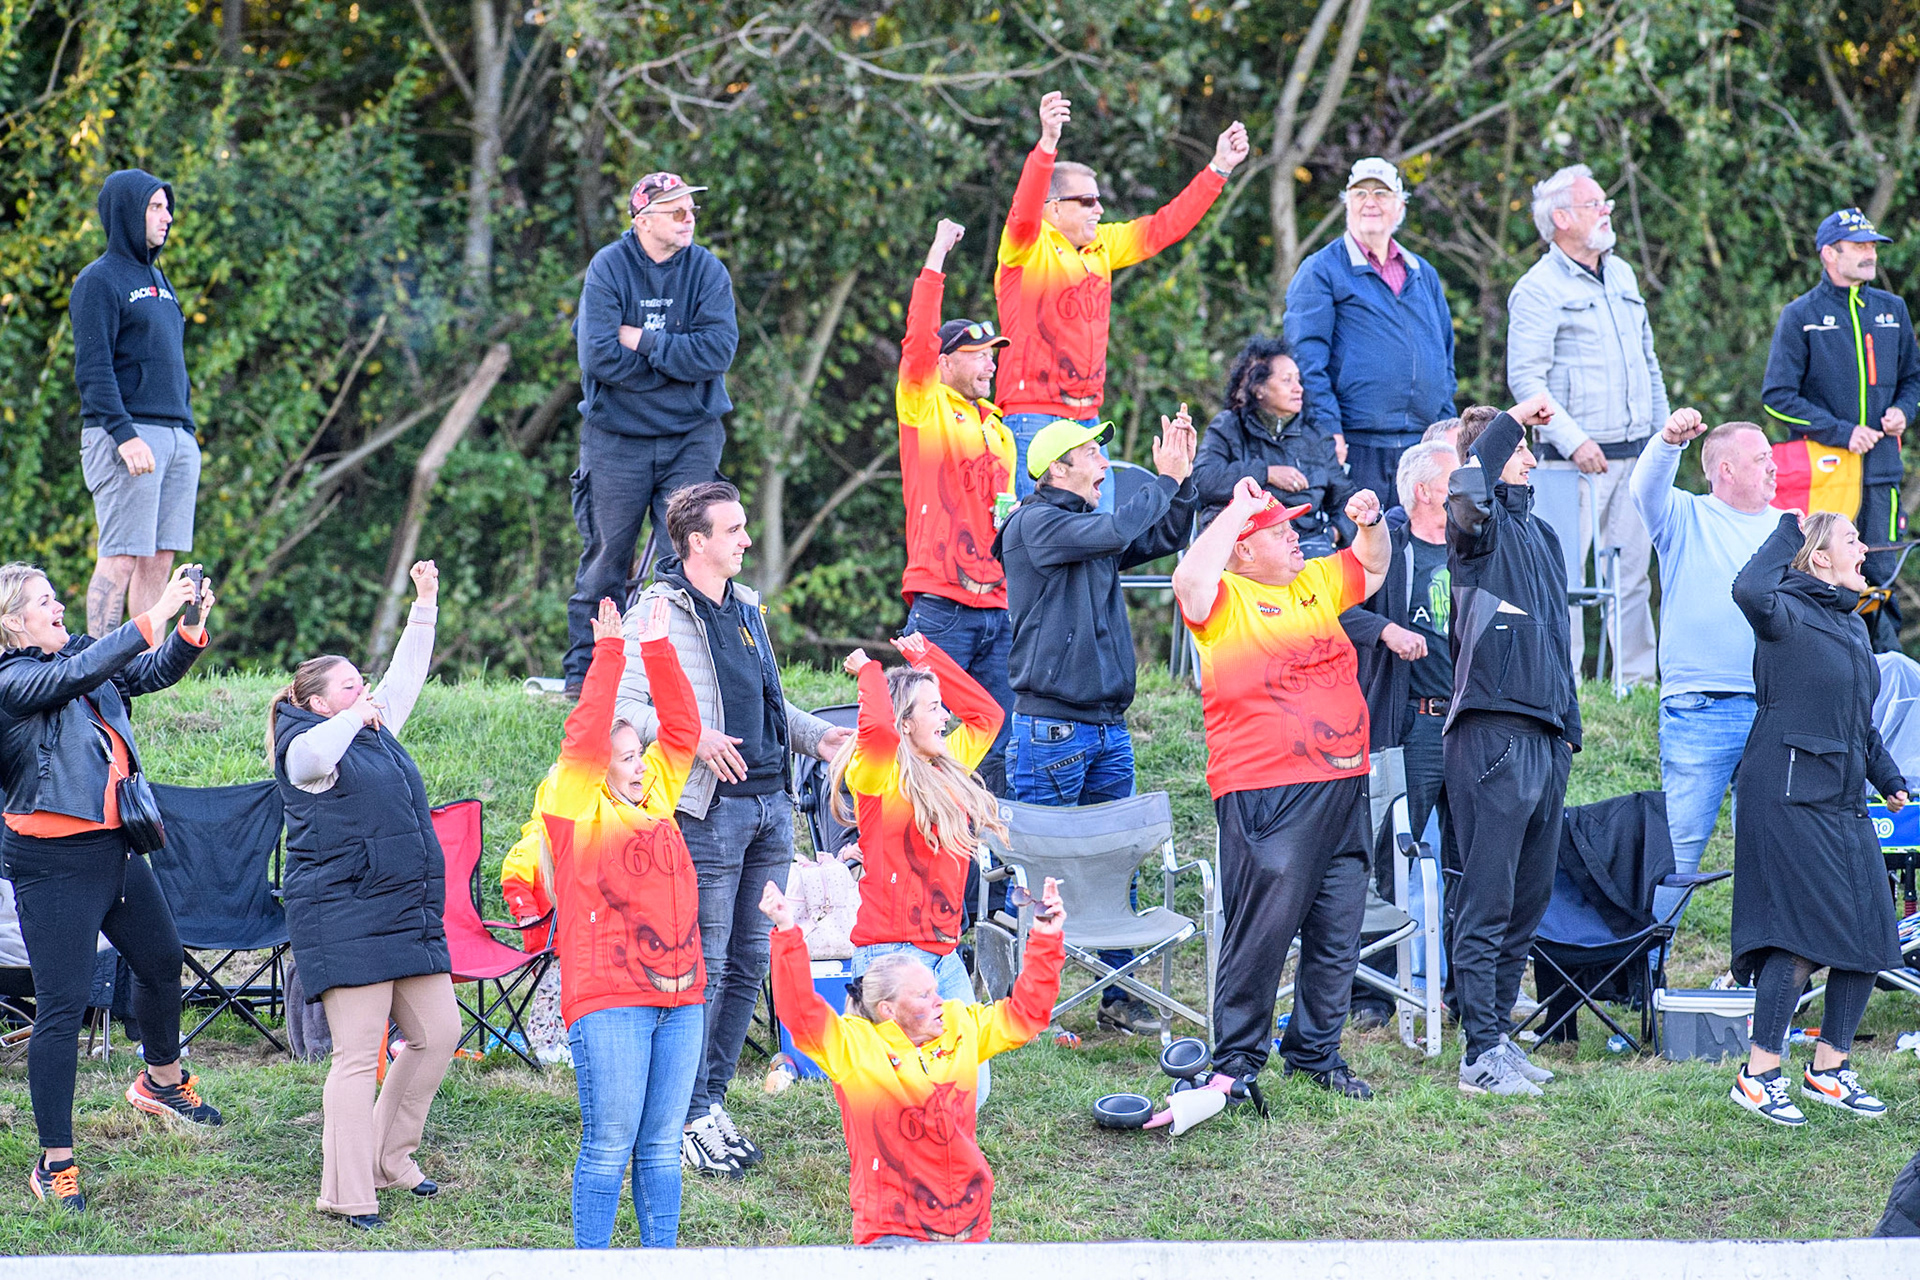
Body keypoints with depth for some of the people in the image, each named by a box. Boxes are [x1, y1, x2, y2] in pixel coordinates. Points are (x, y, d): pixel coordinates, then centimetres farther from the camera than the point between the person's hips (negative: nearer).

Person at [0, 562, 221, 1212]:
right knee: (61, 1005, -7)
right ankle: (55, 1161, 0)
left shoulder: (82, 659, 8)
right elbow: (82, 672, -30)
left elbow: (155, 670, 4)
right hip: (53, 861, -8)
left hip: (115, 846, 8)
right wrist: (157, 614, -31)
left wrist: (192, 625, -15)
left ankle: (162, 1080, 52)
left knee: (162, 962, 25)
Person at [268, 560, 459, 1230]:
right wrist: (356, 716, -24)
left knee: (438, 1031, 8)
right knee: (359, 1053, -10)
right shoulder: (307, 745, -5)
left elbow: (405, 678, 29)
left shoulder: (377, 733, 19)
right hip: (342, 917, -9)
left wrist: (424, 607, 27)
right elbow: (316, 753, -31)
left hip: (409, 913, 9)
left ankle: (389, 1157, 23)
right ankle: (348, 1194, -8)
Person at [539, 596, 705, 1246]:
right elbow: (585, 735, -12)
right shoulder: (577, 807, -2)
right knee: (609, 1145, -5)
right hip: (608, 1001, -6)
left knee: (662, 1146, 10)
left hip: (678, 997, 6)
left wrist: (658, 650, 8)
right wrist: (608, 654, -11)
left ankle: (660, 1257, 15)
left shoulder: (655, 795, 16)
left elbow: (680, 727, 15)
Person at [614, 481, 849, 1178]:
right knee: (703, 966, -6)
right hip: (708, 811, -8)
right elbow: (623, 704, -15)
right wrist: (693, 737, -26)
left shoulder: (747, 607, 18)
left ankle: (714, 1100, 20)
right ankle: (689, 1120, 0)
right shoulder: (657, 613, -7)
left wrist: (815, 734, 13)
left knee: (750, 961, 10)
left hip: (771, 804, 8)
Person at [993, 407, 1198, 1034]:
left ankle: (1119, 994, 15)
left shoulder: (1090, 527, 15)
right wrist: (1165, 481, -13)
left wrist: (1182, 479, 5)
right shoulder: (1035, 524, -9)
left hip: (1108, 728, 8)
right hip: (1050, 729, -8)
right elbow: (1114, 532, -22)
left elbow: (1164, 538, 19)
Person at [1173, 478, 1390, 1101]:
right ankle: (1236, 1062, 1)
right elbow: (1190, 580, -27)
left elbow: (1371, 566, 33)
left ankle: (1316, 1051, 23)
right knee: (1262, 927, -8)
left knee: (1338, 932, 10)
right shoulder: (1226, 600, -5)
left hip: (1343, 787, 7)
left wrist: (1370, 522, 12)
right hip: (1266, 794, -7)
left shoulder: (1315, 583, 16)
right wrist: (1239, 509, -19)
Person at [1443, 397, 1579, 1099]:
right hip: (1491, 731, -8)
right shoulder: (1482, 528, -5)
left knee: (1530, 897, 12)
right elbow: (1467, 492, -30)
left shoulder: (1541, 534, 21)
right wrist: (1513, 417, -19)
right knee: (1487, 901, -7)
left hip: (1546, 733, 8)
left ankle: (1498, 1034, 19)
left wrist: (1570, 723, 24)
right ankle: (1481, 1052, -8)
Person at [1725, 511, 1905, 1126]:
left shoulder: (1853, 626, 19)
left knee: (1868, 935, 5)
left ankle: (1829, 1065, 16)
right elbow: (1751, 591, -33)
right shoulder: (1789, 615, -8)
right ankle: (1759, 1073, -4)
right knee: (1799, 934, -11)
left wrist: (1889, 778, 19)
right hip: (1788, 793, -8)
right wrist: (1788, 534, -17)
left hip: (1845, 799, 8)